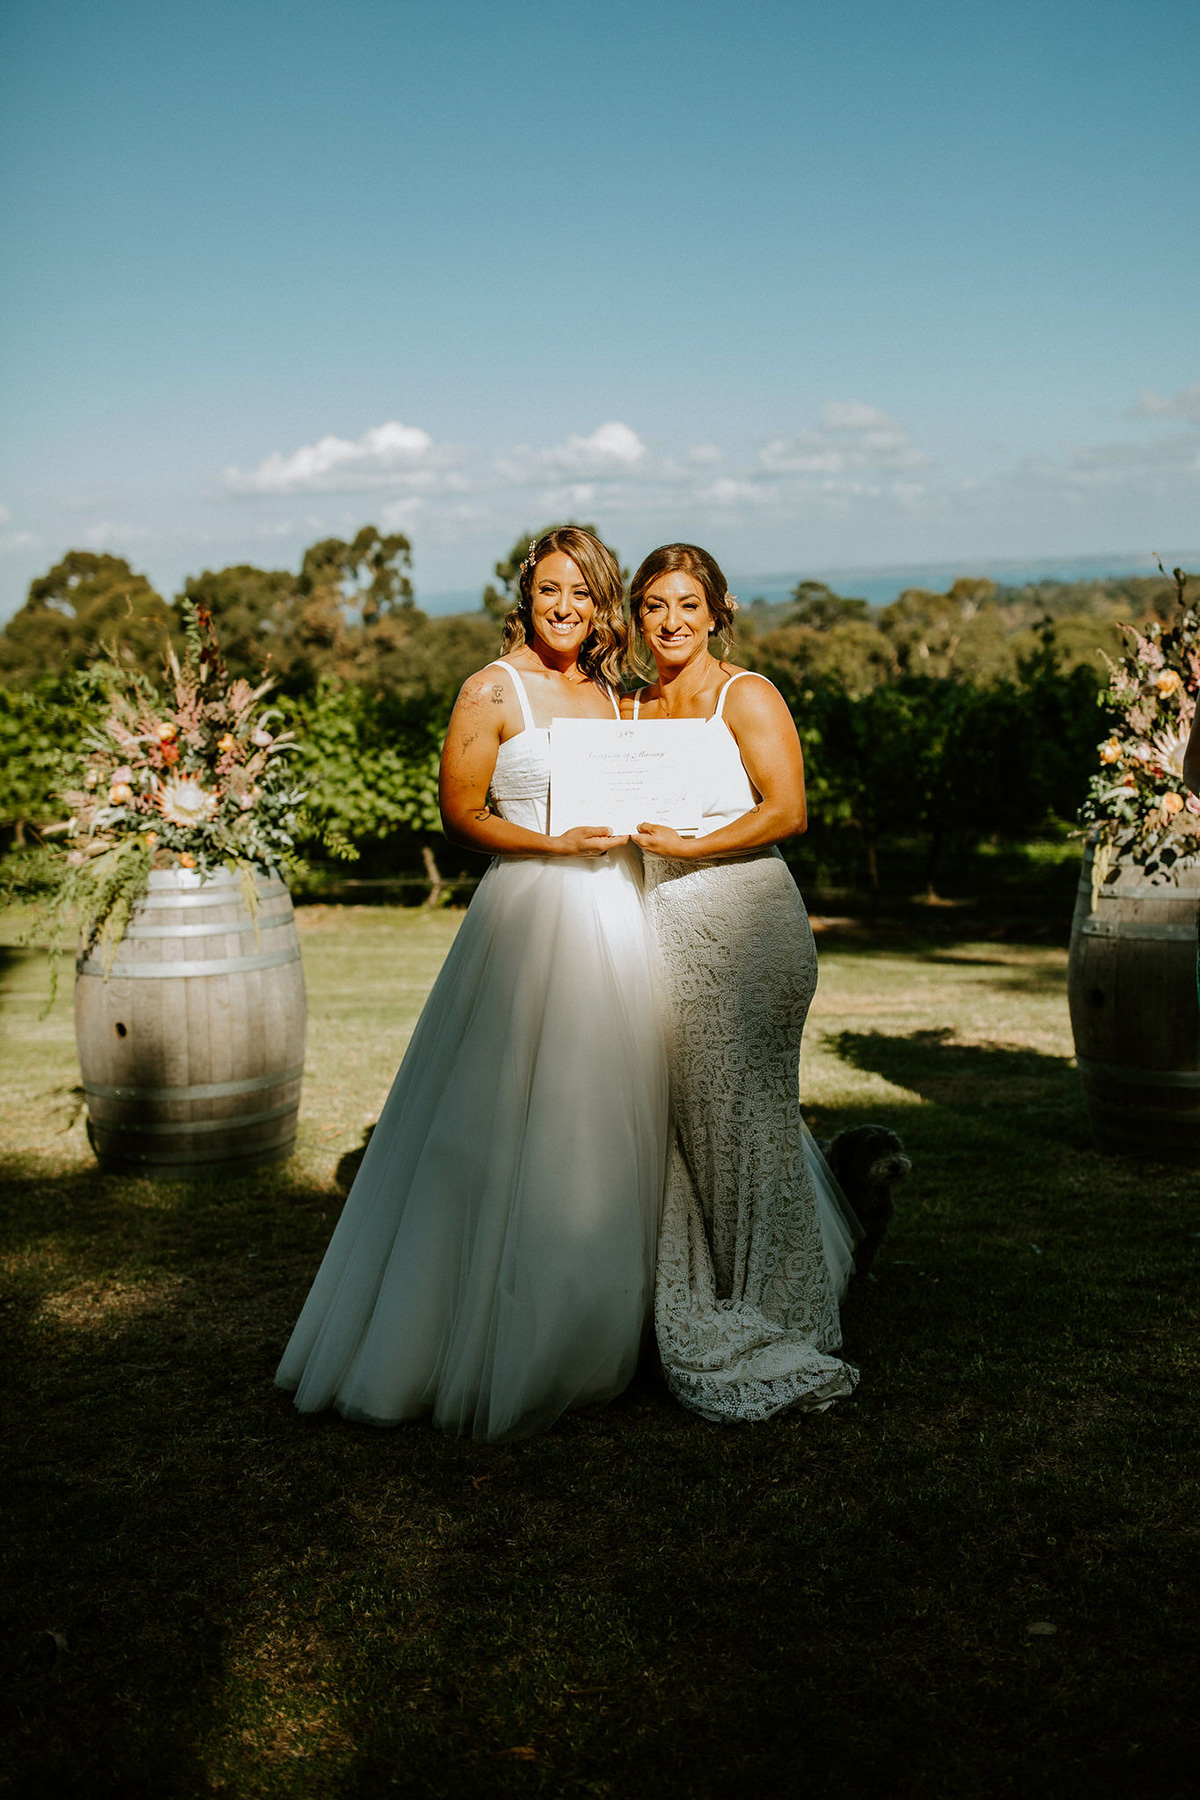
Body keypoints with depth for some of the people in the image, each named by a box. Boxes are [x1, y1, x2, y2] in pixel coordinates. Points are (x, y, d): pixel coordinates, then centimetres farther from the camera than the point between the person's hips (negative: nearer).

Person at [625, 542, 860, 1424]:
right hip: (662, 928, 5)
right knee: (685, 1126, 5)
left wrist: (689, 845, -19)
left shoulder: (747, 696, -2)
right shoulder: (629, 711, 15)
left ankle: (775, 1330, 14)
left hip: (745, 925, -5)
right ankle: (708, 1326, 19)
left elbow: (785, 810, -11)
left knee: (745, 1118, -1)